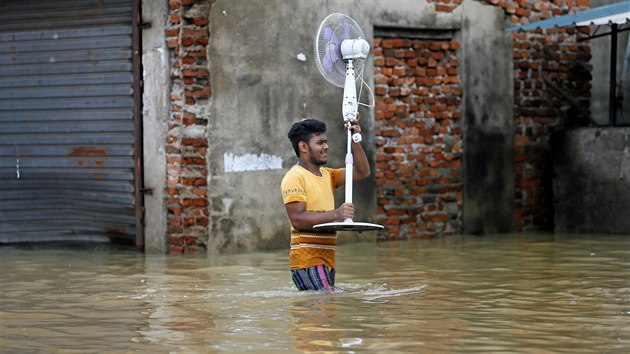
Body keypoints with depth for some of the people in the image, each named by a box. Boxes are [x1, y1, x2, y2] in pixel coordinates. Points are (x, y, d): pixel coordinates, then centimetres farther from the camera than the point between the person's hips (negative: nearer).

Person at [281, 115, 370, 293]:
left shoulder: (326, 174, 19)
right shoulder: (294, 177, -8)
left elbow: (362, 172, 13)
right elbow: (297, 219, -18)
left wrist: (355, 140, 3)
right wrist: (335, 214, -26)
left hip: (327, 259, 9)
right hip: (307, 259, -9)